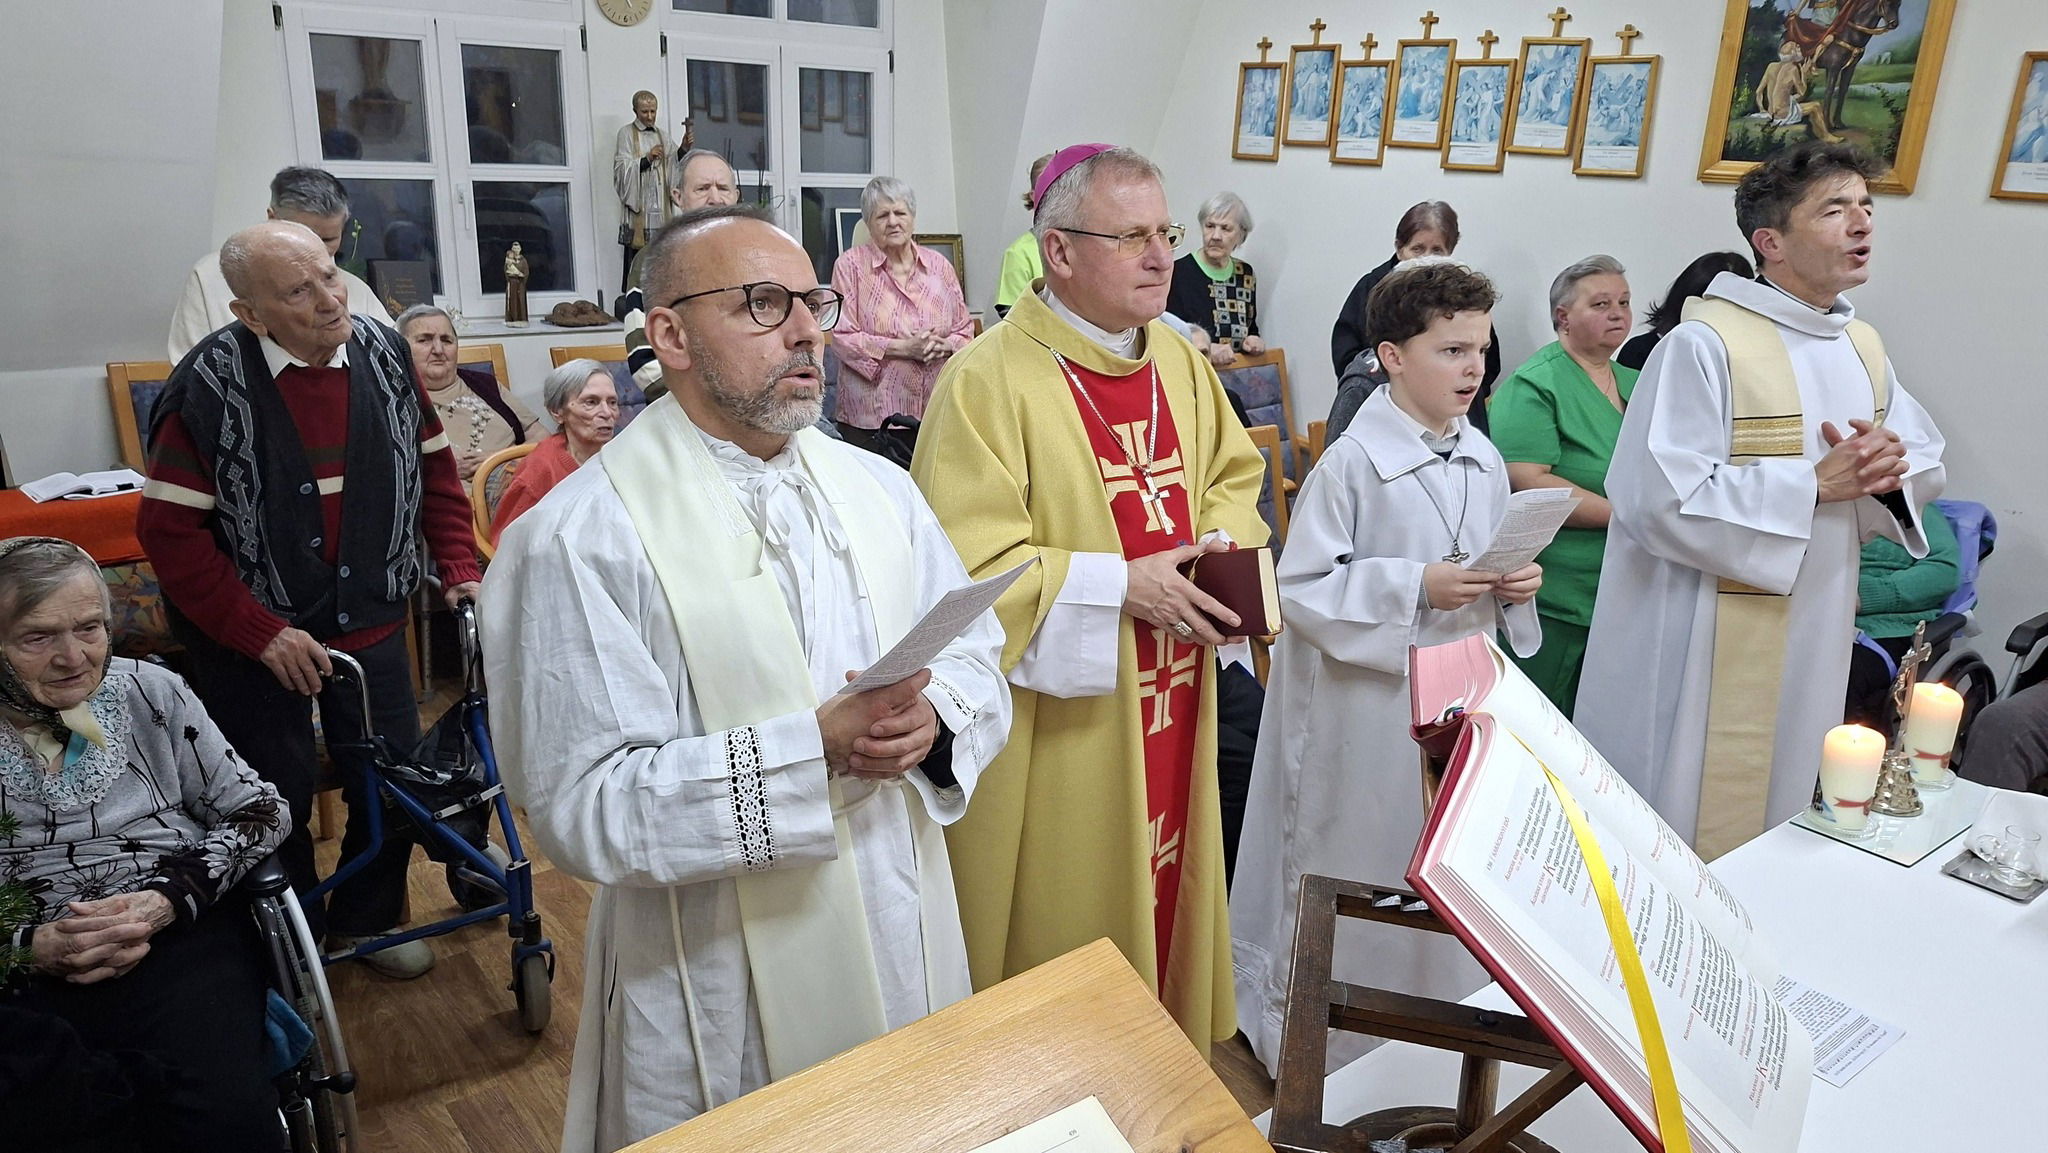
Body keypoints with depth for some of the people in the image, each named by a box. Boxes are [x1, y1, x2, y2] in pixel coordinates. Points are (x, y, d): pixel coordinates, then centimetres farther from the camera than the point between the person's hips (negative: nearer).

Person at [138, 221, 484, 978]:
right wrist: (260, 633, -17)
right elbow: (170, 532, -14)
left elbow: (434, 469, 7)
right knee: (278, 801, 9)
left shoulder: (383, 355, -4)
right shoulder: (209, 387, -16)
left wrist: (459, 568, -2)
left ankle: (366, 920, 36)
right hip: (253, 639, -3)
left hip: (369, 624, 4)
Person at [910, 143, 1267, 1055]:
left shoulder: (1180, 362, 6)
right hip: (1052, 720, -7)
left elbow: (1235, 475, 19)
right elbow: (964, 565, -21)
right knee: (1061, 923, 10)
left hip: (1168, 703, 7)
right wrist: (1120, 586, -22)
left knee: (1159, 891, 21)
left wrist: (1220, 549, -3)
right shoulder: (987, 380, -18)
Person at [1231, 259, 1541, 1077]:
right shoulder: (1351, 463, -16)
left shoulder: (1483, 460, 5)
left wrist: (1515, 585, -5)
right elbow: (1303, 587, -17)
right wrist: (1417, 587, -23)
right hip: (1368, 706, -6)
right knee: (1359, 887, 7)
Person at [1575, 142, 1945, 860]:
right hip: (1708, 648, -8)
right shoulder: (1705, 345, -17)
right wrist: (1816, 483, -20)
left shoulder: (1864, 348, 10)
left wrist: (1889, 473, -7)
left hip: (1814, 643, 8)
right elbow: (1660, 498, -26)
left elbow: (1927, 459, 17)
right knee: (1686, 821, 5)